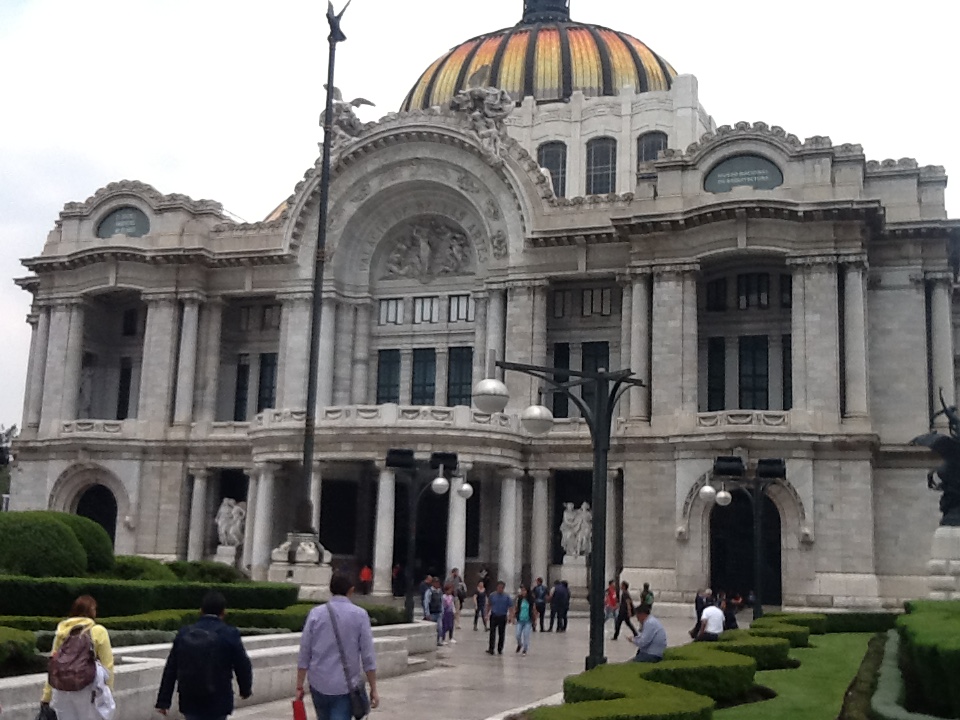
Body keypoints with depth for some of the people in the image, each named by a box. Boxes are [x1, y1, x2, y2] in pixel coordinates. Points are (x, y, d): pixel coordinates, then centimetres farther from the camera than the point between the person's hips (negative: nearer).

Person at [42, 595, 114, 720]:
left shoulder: (62, 632, 11)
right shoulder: (98, 631, -2)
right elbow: (107, 664, -4)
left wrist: (46, 696, 16)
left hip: (61, 689, 4)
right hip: (85, 690, -4)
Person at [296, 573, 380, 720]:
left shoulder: (316, 613, -2)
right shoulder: (360, 615, -5)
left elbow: (304, 653, -1)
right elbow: (368, 656, -5)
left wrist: (299, 686, 6)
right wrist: (373, 689, 2)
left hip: (319, 684, 2)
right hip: (346, 686, -2)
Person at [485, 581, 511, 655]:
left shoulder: (507, 597, 0)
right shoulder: (492, 595, 0)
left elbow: (510, 607, 0)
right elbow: (489, 606, 8)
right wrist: (487, 615, 5)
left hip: (503, 617, 1)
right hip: (494, 616, -1)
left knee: (501, 634, 8)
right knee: (492, 633, -6)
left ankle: (500, 649, 19)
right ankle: (491, 649, -8)